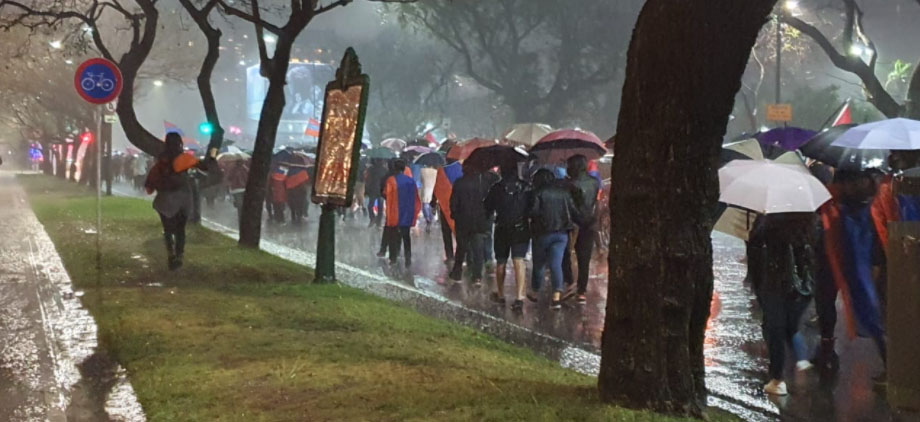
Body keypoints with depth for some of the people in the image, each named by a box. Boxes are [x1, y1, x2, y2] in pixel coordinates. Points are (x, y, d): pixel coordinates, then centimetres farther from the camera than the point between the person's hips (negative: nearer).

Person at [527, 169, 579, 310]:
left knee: (539, 264, 13)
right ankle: (557, 295, -15)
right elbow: (574, 212, 4)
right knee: (556, 264, -1)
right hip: (561, 233, 3)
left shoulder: (539, 193, -8)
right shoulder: (564, 192, 6)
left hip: (543, 233, -3)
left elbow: (533, 211, -18)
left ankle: (534, 293, 29)